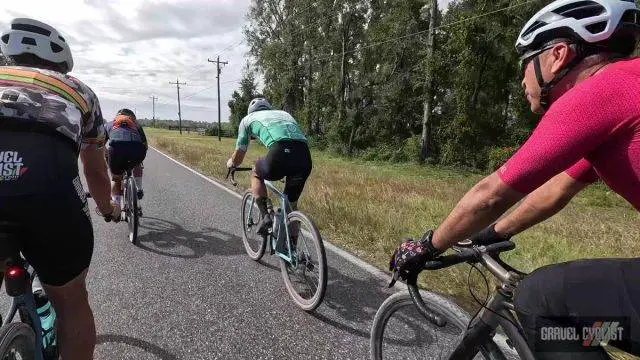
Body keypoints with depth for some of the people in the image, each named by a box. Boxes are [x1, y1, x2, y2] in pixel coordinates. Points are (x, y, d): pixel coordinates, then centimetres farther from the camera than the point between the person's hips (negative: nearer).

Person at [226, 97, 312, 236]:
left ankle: (265, 215, 13)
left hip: (280, 154, -4)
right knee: (292, 205, 25)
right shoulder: (284, 113, 38)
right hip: (305, 159, 4)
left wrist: (231, 163, 53)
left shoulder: (248, 119, 26)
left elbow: (239, 155, 30)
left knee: (257, 174, 30)